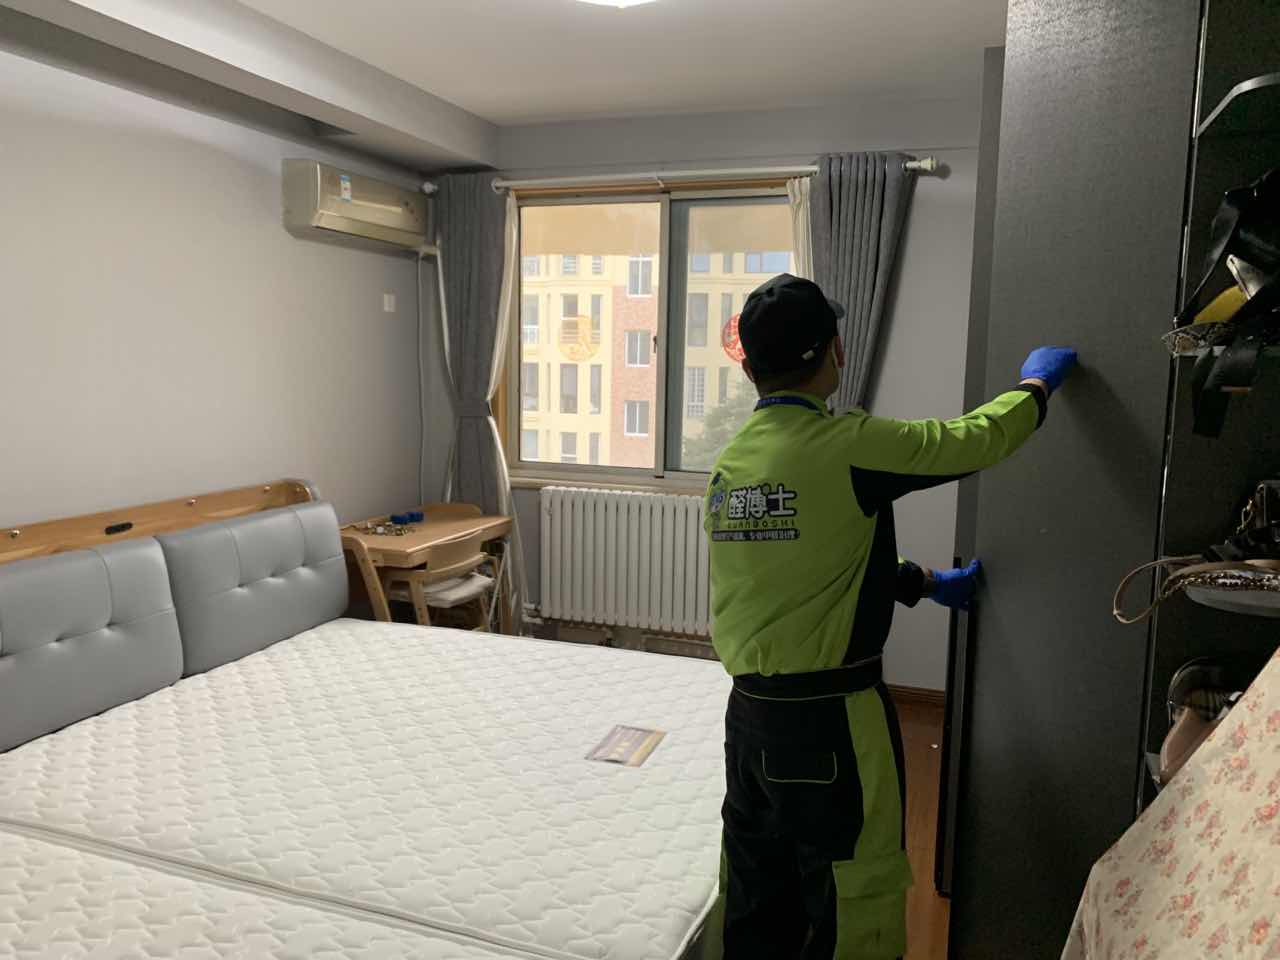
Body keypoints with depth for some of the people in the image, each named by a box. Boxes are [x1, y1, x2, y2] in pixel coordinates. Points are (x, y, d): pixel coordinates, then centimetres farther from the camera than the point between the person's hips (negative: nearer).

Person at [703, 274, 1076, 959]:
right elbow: (975, 440, -6)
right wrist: (1037, 382, 15)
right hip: (832, 717, -7)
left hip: (749, 710, 7)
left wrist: (923, 581, 25)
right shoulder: (847, 446, -18)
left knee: (757, 900, 20)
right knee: (854, 901, 10)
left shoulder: (728, 463, 4)